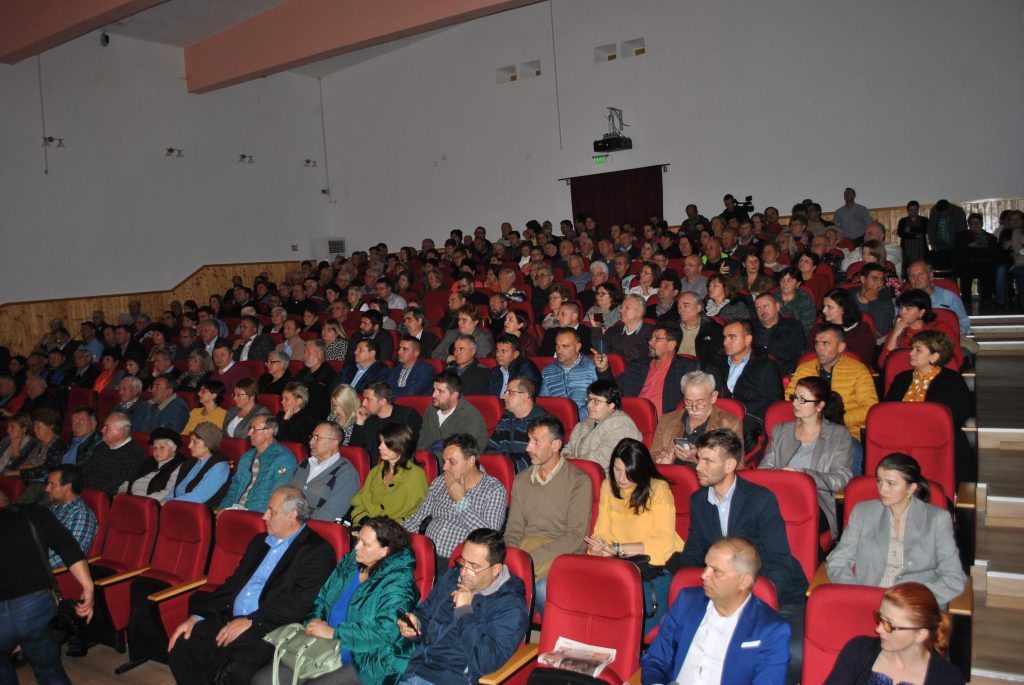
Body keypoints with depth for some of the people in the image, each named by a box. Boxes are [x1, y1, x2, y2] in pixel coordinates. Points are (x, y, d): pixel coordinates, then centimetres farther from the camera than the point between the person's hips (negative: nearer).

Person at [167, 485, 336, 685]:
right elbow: (234, 583, 19)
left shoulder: (318, 551, -6)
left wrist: (250, 621, -19)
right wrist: (197, 616, 7)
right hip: (231, 620, 7)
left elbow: (301, 602, -16)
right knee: (180, 644, -11)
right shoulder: (260, 541, 20)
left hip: (270, 629, -7)